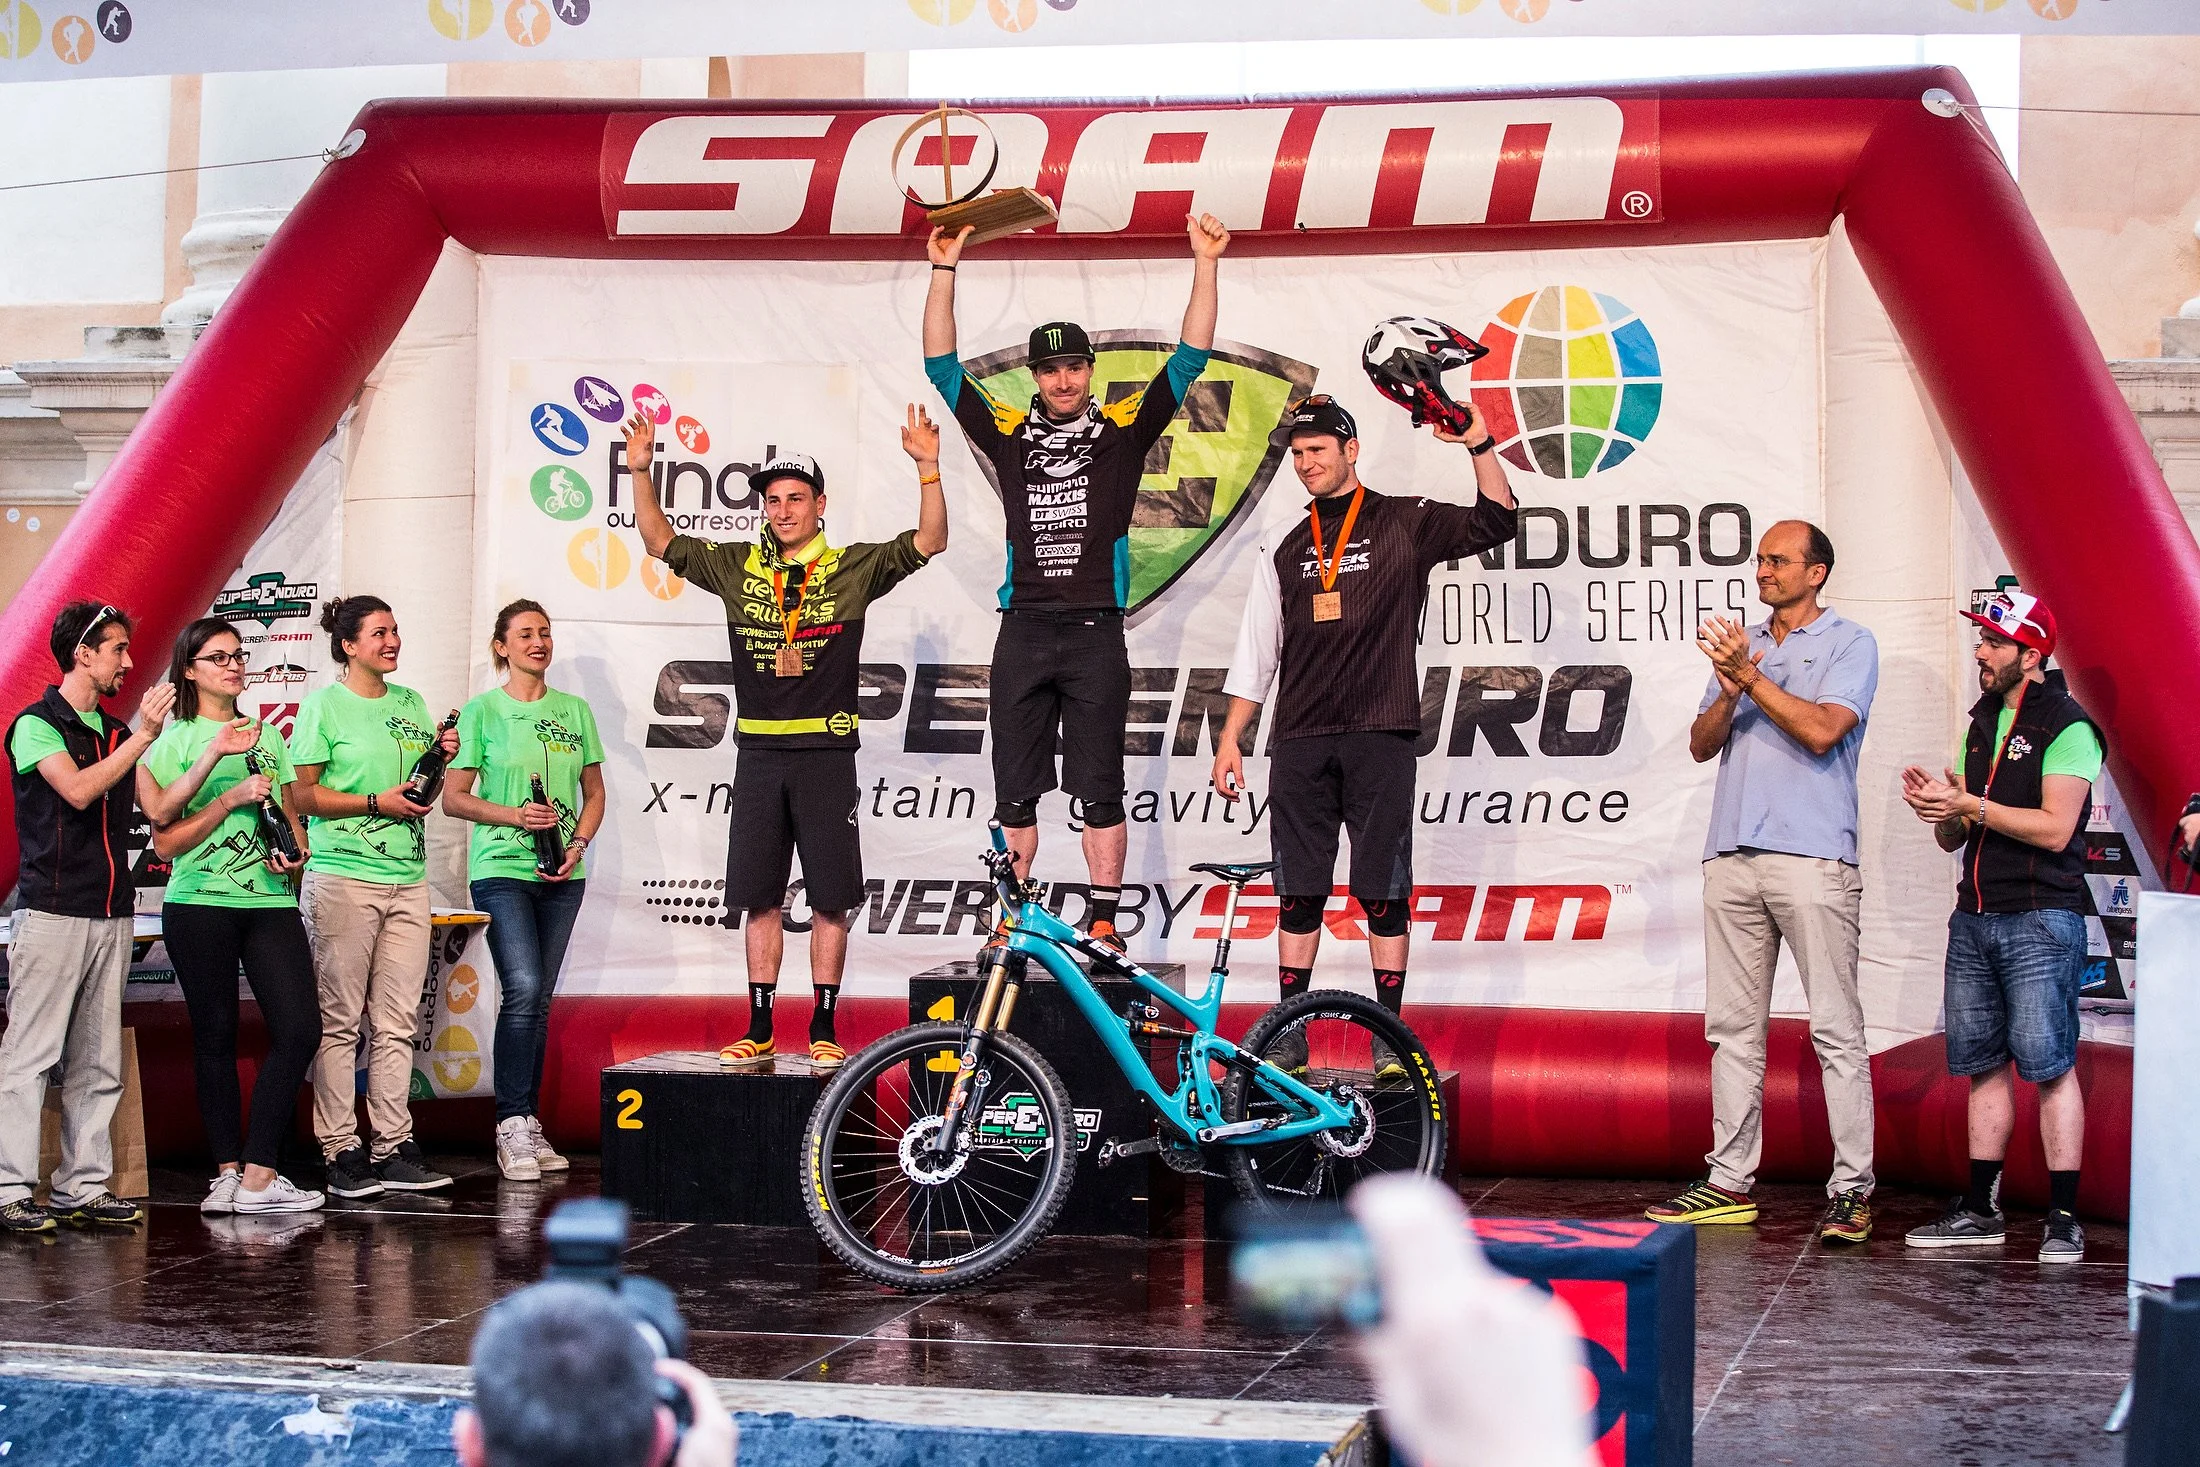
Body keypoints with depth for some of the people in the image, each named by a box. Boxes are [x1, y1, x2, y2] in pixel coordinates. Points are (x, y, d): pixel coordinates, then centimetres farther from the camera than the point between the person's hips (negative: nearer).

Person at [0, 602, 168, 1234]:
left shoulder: (115, 733, 18)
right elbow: (78, 790, -16)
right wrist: (142, 736, -14)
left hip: (111, 914, 7)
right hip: (52, 912, -7)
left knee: (97, 1062, 6)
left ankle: (83, 1187, 9)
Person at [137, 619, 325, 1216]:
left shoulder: (267, 736, 17)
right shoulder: (173, 741, 2)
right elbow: (166, 841, -5)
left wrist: (295, 854, 1)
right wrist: (232, 797, -12)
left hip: (271, 900, 4)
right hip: (200, 902, -4)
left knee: (300, 1027, -9)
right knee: (216, 1037, 1)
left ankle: (257, 1176, -6)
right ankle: (228, 1172, 9)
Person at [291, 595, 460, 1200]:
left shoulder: (410, 704, 15)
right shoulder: (324, 706, -2)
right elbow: (301, 794, -5)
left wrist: (440, 757, 2)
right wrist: (375, 803, -13)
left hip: (407, 878, 6)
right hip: (343, 876, -6)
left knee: (397, 1022, 5)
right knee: (339, 1020, -3)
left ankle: (394, 1149, 9)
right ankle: (341, 1151, 1)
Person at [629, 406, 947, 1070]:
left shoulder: (854, 568, 2)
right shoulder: (737, 567, 9)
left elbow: (930, 541, -5)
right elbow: (661, 543, 12)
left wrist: (928, 467, -18)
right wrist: (640, 472, -1)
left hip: (826, 754, -2)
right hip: (758, 754, 3)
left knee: (830, 899, 0)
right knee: (761, 898, 5)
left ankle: (823, 1029, 7)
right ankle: (760, 1028, 10)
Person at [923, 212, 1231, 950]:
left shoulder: (1123, 427, 7)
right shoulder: (1009, 432, 10)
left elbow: (1189, 360, 2)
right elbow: (942, 366, 8)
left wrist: (1205, 263, -5)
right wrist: (944, 271, 1)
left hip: (1096, 633, -2)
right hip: (1023, 632, 2)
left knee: (1100, 790, 1)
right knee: (1015, 792, 5)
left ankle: (1104, 921, 5)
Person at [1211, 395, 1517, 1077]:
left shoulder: (1405, 522, 7)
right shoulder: (1284, 548, 16)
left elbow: (1496, 523, -5)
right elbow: (1256, 650, 17)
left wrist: (1481, 446, -17)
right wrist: (1231, 737, 12)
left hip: (1380, 737, -3)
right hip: (1299, 741, 3)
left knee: (1384, 893, -3)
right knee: (1299, 893, 3)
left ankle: (1389, 1037, 2)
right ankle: (1290, 1035, 8)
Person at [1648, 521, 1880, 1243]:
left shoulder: (1849, 644, 3)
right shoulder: (1740, 643, 21)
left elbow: (1822, 730, -12)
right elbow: (1702, 745, 14)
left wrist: (1750, 677, -9)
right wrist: (1729, 694, -5)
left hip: (1813, 858, -6)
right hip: (1733, 854, 6)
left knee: (1836, 1027, -7)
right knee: (1733, 1026, 7)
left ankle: (1851, 1186, -5)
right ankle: (1730, 1181, 11)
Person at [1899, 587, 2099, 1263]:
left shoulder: (2067, 728, -7)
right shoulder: (1983, 723, 17)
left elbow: (2055, 827, -17)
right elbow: (1953, 839, 19)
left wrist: (1969, 804, -15)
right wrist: (1936, 808, -3)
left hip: (2040, 920, -8)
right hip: (1975, 917, 8)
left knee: (2049, 1066, -9)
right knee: (1983, 1065, 9)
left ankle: (2064, 1218, -6)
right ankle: (1980, 1209, 14)